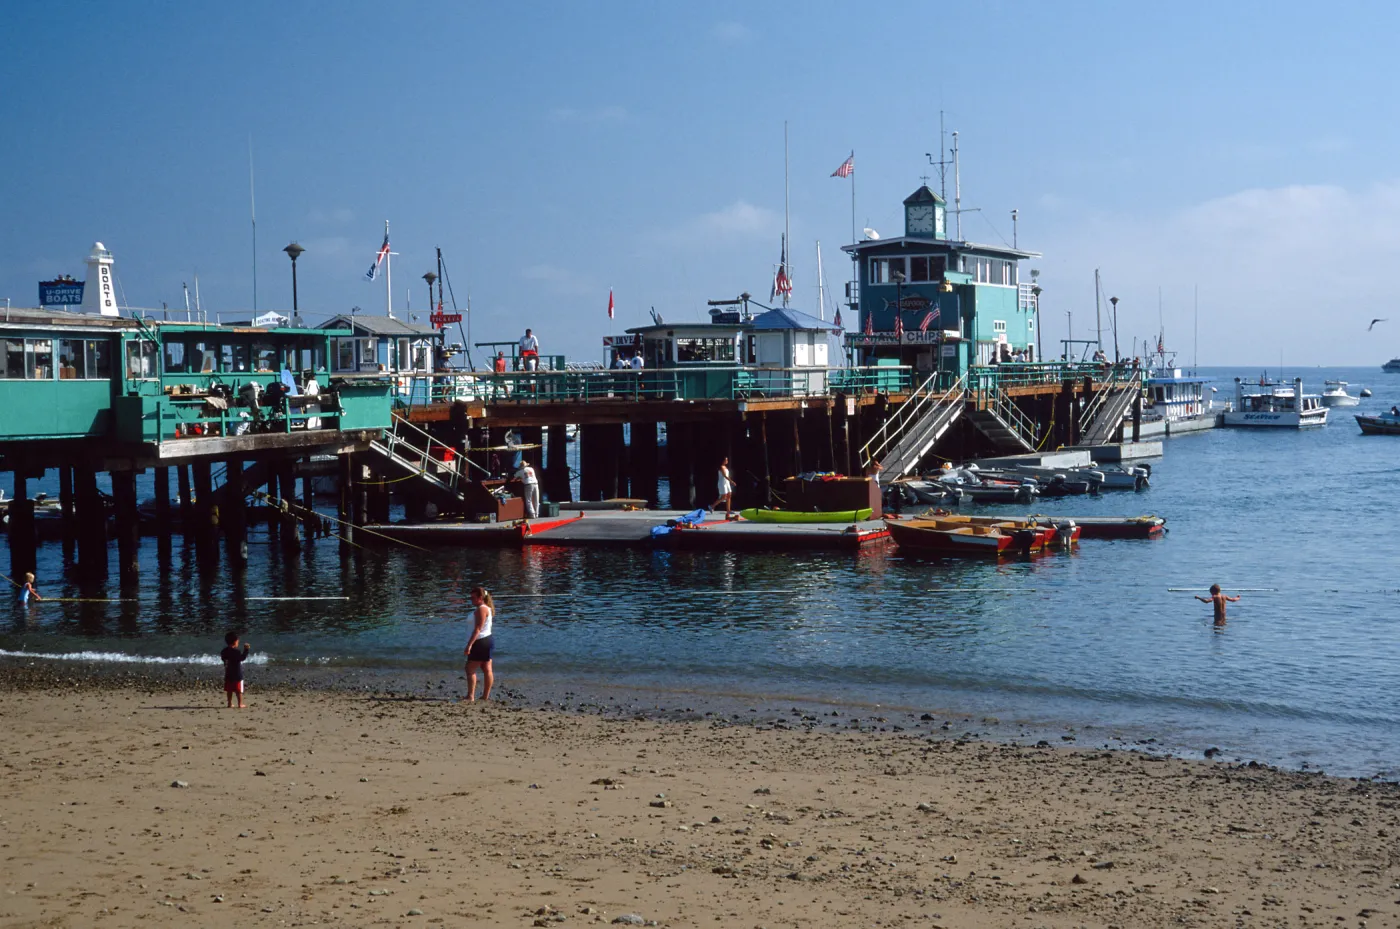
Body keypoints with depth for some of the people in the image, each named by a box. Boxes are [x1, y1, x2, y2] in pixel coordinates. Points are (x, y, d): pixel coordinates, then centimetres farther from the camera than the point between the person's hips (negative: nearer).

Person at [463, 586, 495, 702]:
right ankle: (486, 696, 15)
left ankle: (471, 697, -12)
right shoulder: (487, 608, 17)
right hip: (487, 640, 11)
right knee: (487, 669, 11)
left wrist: (469, 644, -26)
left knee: (470, 669, -9)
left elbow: (477, 629, -23)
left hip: (481, 642, -11)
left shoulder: (481, 609, -15)